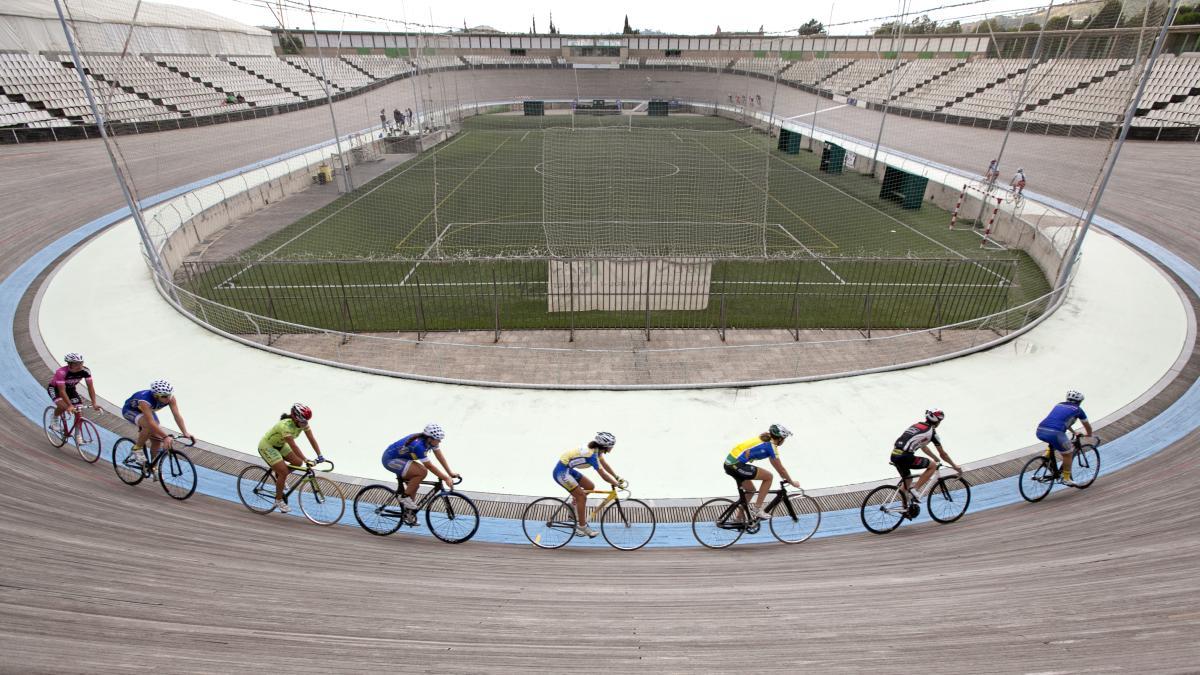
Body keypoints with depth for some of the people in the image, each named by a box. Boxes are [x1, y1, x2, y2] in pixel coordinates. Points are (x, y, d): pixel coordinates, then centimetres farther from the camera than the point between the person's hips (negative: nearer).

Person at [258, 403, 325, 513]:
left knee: (298, 462, -7)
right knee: (284, 472, -14)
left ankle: (279, 475, 20)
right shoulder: (286, 425, -36)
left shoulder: (303, 423, -15)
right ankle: (278, 500, 3)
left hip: (279, 445, 7)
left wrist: (319, 455, -27)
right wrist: (306, 460, -47)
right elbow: (293, 446, -42)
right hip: (266, 446, -7)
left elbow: (312, 439, -17)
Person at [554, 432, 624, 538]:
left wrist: (617, 477, 11)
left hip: (568, 470, 9)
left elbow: (605, 465, 14)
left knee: (590, 487, 10)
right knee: (581, 496, -9)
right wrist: (618, 484, -12)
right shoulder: (592, 455, -26)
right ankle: (582, 527, 1)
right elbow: (604, 476, -23)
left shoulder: (596, 450, 0)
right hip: (561, 472, -9)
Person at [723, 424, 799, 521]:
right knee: (769, 477, 0)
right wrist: (792, 482, 16)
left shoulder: (764, 440, 20)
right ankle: (756, 509, 2)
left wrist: (785, 477, 38)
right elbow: (780, 469, 2)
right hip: (736, 465, -9)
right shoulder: (771, 445, -5)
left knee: (750, 490, 24)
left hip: (729, 463, 9)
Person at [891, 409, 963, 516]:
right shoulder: (931, 431, 3)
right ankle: (915, 490, 1)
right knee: (932, 465, 6)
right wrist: (955, 466, 26)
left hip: (894, 455, 8)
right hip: (905, 456, -8)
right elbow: (943, 454, 12)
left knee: (907, 479, 26)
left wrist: (935, 458, 50)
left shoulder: (917, 426, 25)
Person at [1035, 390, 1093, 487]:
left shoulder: (1058, 405, 30)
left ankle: (1046, 456, 18)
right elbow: (1087, 425, 32)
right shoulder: (1077, 410, 17)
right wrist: (1089, 434, 53)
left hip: (1040, 431, 5)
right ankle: (1066, 479, 21)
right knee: (1068, 454, 18)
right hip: (1054, 433, -5)